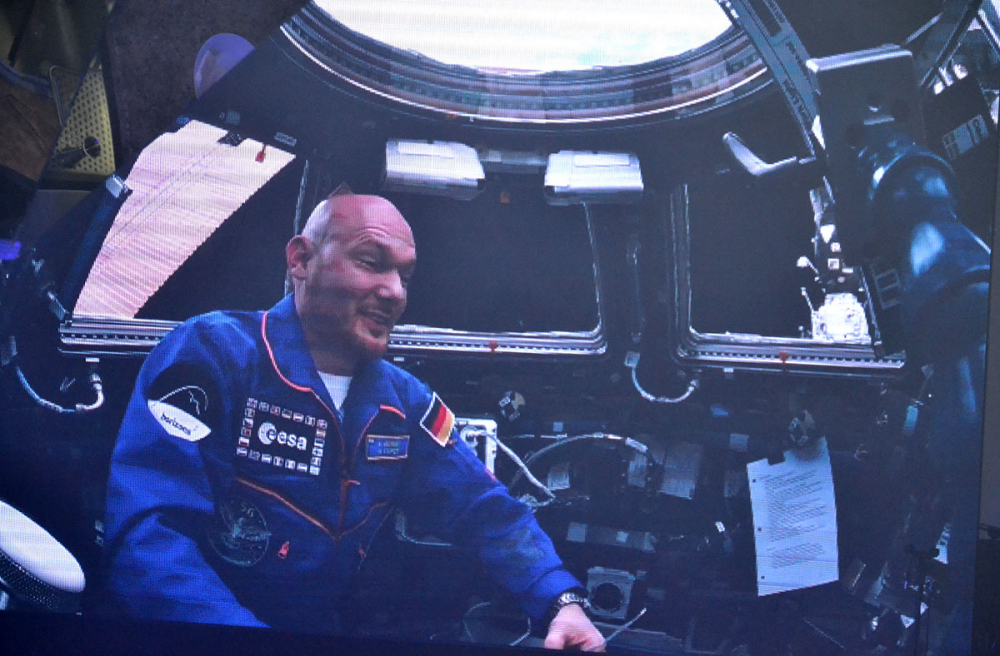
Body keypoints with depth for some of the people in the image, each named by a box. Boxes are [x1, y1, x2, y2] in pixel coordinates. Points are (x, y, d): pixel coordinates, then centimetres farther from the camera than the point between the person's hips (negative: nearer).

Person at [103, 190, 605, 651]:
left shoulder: (404, 400, 8)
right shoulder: (212, 354, -13)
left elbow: (487, 511, 10)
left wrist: (561, 601, -8)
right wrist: (257, 643, -34)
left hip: (324, 631, 6)